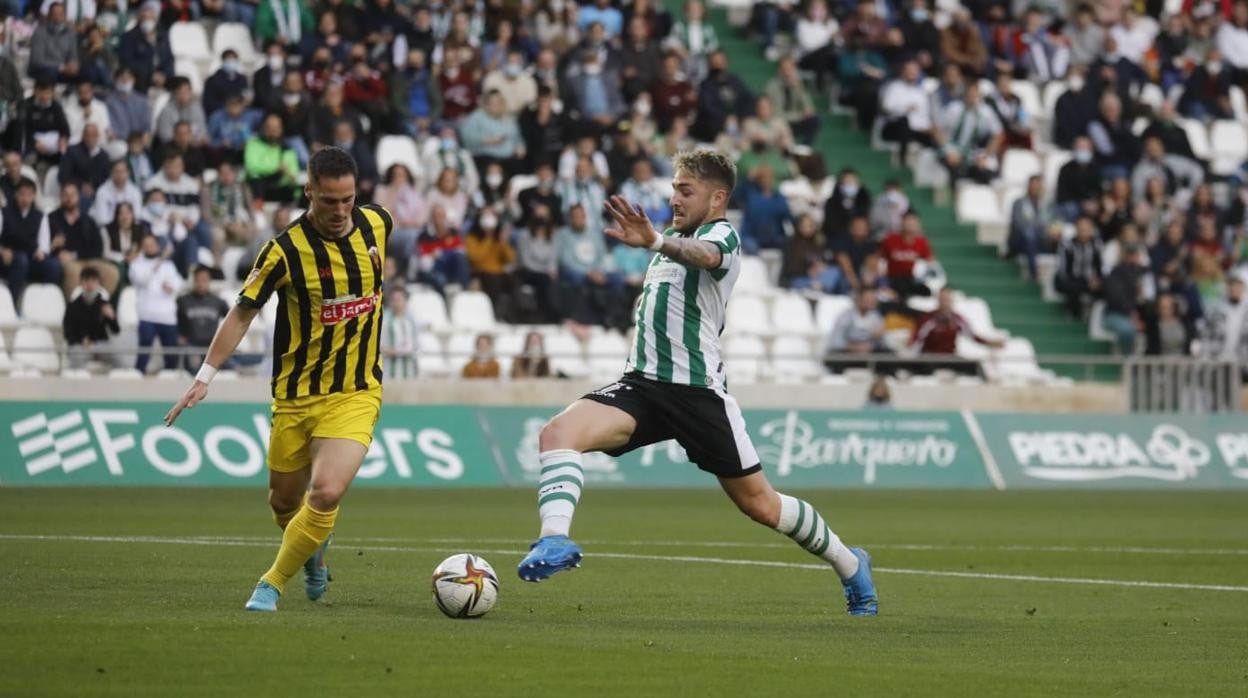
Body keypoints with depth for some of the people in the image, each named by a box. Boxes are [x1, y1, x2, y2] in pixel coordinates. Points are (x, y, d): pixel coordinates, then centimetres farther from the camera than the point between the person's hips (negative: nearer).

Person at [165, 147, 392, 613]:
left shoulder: (377, 224, -6)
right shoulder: (286, 250, -16)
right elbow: (243, 312, -11)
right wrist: (206, 375, -15)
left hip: (355, 394, 1)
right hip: (296, 395, 0)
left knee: (326, 492, -19)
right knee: (285, 500, 13)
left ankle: (272, 585, -1)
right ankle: (313, 550, 48)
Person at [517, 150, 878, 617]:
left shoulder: (723, 235, -9)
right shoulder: (674, 237, 15)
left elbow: (701, 255, -37)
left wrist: (654, 242, -57)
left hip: (698, 392, -6)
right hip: (643, 384, 6)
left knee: (760, 505, 5)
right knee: (557, 433, -22)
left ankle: (850, 565, 28)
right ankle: (555, 540, -34)